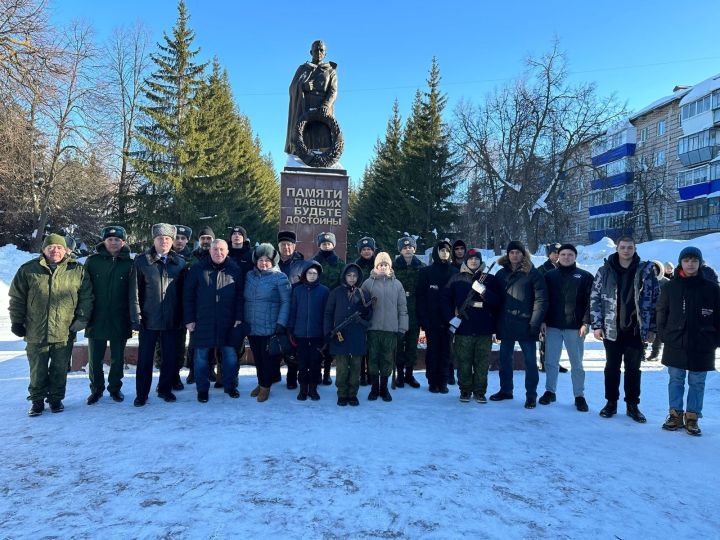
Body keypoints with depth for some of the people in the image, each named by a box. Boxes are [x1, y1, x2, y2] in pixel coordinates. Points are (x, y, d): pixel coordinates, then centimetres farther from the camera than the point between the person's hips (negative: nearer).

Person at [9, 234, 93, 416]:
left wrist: (82, 317, 0)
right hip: (35, 332, 0)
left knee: (60, 369, 9)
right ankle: (37, 400, 24)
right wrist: (16, 321, 5)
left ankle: (56, 399, 24)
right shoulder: (28, 270, 4)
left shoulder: (77, 271, 3)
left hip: (64, 332, 0)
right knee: (37, 370, 9)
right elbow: (17, 298, 8)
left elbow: (86, 297, 6)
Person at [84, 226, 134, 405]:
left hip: (119, 321, 0)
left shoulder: (129, 264, 0)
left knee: (117, 358, 11)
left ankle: (115, 388, 28)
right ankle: (96, 389, 26)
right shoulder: (92, 261, 1)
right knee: (95, 358, 8)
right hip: (96, 319, 1)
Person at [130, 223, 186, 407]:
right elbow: (135, 291, -3)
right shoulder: (142, 261, -1)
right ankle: (141, 394, 20)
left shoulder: (179, 262, 5)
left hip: (171, 320, 2)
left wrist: (182, 316, 2)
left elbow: (183, 291, 6)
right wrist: (136, 317, -8)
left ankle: (165, 389, 27)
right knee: (145, 359, 6)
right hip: (148, 319, -2)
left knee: (169, 358, 10)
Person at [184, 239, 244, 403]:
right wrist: (189, 319, -3)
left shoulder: (235, 270, 2)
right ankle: (202, 389, 22)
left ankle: (230, 386, 24)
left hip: (227, 323, 0)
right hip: (202, 322, 0)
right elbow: (187, 296, 1)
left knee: (230, 356, 7)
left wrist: (239, 317, -3)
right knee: (201, 356, 8)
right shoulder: (197, 269, 0)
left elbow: (240, 296, 3)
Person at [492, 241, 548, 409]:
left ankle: (531, 395, 14)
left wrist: (535, 323, -16)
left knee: (530, 361, 4)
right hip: (506, 325, 5)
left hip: (525, 325, -4)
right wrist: (496, 322, 5)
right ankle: (505, 390, 27)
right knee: (505, 359, 13)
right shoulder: (501, 273, 9)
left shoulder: (532, 273, -4)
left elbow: (541, 299, -9)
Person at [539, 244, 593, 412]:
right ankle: (550, 391, 20)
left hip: (575, 327, -2)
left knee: (577, 363, 6)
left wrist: (586, 322, -10)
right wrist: (543, 320, -1)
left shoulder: (585, 276, 3)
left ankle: (579, 396, 17)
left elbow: (589, 301, -2)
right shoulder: (550, 276, 8)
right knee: (551, 361, 6)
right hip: (553, 326, 2)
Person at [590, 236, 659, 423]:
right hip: (611, 329, 0)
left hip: (637, 329, 0)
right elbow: (595, 299, 1)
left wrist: (652, 328, -2)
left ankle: (632, 405, 22)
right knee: (612, 367, 10)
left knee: (633, 368, 10)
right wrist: (597, 325, -5)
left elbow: (655, 299, 2)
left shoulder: (645, 271, 0)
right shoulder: (605, 271, 0)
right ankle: (611, 403, 22)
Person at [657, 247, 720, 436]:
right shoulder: (670, 287, 2)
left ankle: (692, 417, 17)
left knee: (697, 383, 8)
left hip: (702, 347, -1)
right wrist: (663, 336, 1)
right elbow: (661, 313, 6)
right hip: (675, 345, 1)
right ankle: (675, 414, 18)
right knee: (676, 380, 8)